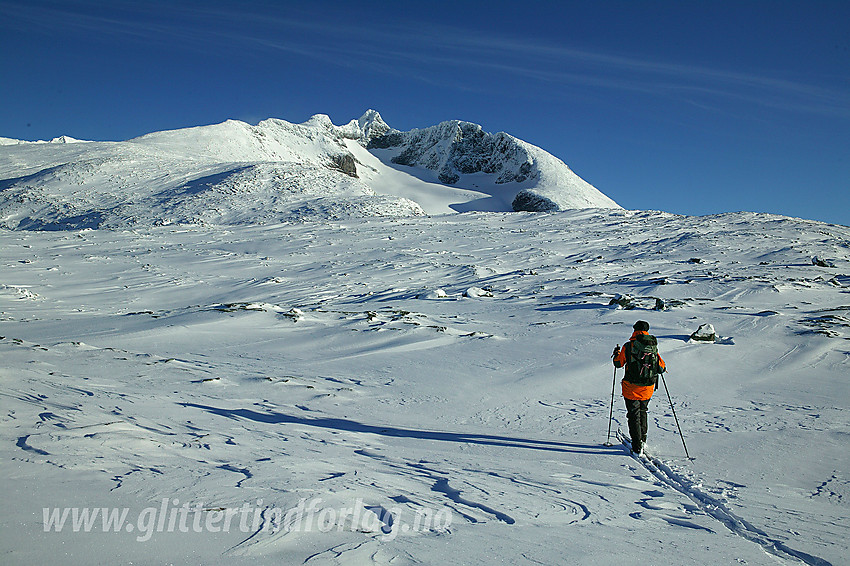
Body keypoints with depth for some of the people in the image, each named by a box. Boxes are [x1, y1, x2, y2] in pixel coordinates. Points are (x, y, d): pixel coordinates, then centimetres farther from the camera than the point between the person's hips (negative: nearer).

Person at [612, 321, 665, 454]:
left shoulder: (628, 346, -9)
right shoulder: (654, 348, -1)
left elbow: (618, 363, 0)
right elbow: (662, 368, 4)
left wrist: (616, 353, 20)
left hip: (631, 388, -3)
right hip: (648, 388, 3)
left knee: (634, 415, 5)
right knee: (642, 412, 25)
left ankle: (637, 447, 1)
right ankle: (643, 439, 32)